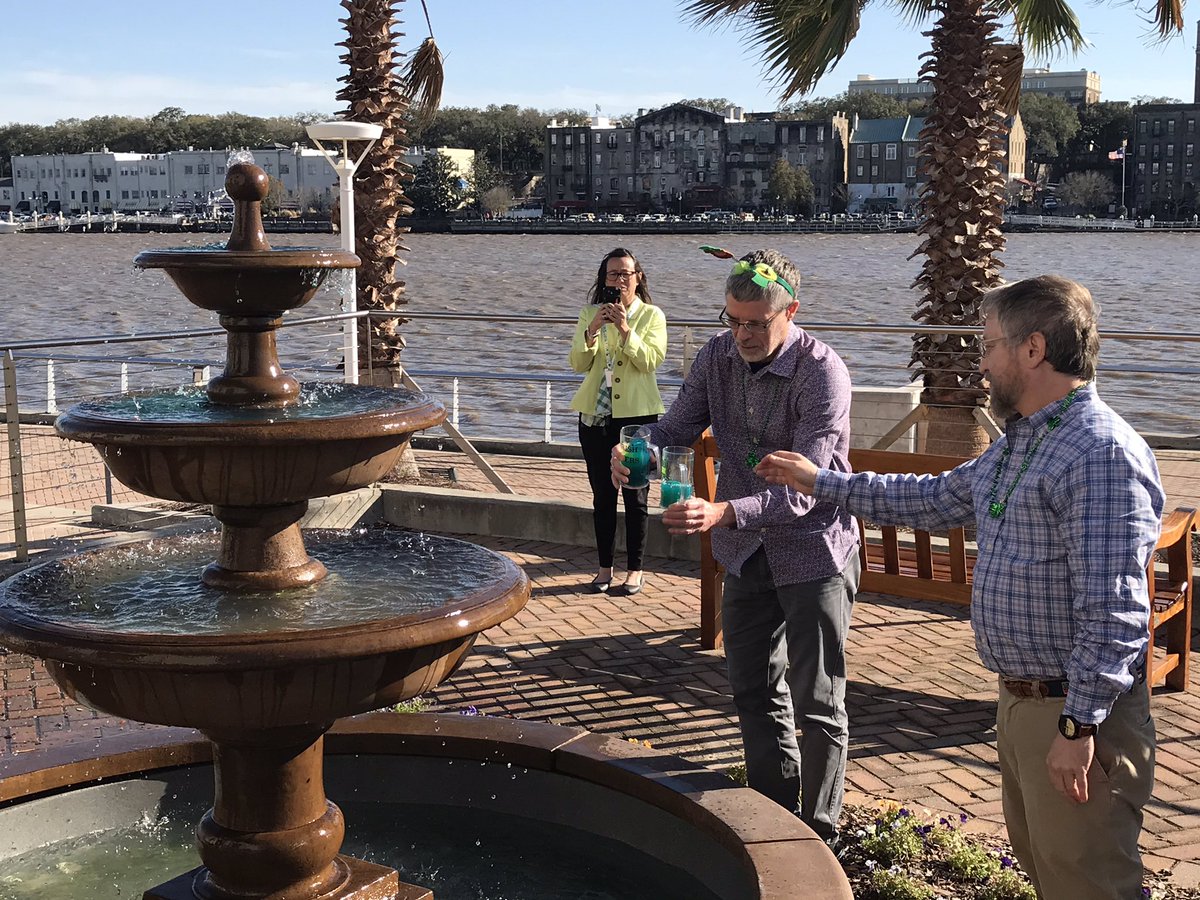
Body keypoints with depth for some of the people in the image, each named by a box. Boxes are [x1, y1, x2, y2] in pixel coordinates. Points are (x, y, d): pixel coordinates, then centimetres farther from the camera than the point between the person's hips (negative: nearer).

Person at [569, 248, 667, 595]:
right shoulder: (590, 314, 8)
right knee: (602, 495, 9)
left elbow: (651, 360, -14)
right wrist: (593, 329, -17)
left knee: (635, 495, 2)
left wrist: (624, 329, -23)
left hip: (636, 414, -3)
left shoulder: (652, 316, 1)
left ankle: (635, 569, 11)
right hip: (595, 415, 3)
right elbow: (578, 363, -2)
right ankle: (605, 567, 18)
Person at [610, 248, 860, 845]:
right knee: (754, 690, 17)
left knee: (816, 704, 4)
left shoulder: (822, 374, -24)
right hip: (748, 550, 6)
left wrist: (722, 514, -45)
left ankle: (817, 836, 20)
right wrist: (635, 455, -23)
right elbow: (676, 428, 0)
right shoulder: (718, 356, -5)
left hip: (812, 550, -6)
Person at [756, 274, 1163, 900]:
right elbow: (934, 499, 25)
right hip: (1019, 702, 10)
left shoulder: (1102, 452, -21)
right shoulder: (1018, 444, 12)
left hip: (1075, 712, -10)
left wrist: (1079, 725, -25)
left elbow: (1113, 609, -25)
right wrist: (820, 481, 25)